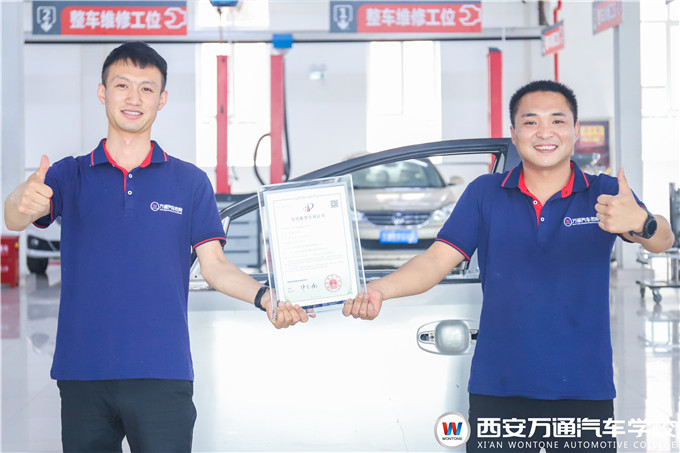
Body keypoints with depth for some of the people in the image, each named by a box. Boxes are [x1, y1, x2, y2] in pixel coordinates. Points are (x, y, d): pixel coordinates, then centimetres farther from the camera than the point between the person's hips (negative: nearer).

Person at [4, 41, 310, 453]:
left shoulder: (190, 181, 8)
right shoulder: (70, 176, 7)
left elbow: (213, 265, 3)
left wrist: (263, 296, -17)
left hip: (162, 373, -1)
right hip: (82, 372, 1)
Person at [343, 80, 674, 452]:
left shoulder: (605, 195, 0)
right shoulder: (485, 193, 5)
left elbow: (661, 240, -17)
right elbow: (437, 259, -1)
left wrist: (640, 223, -42)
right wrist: (379, 290, -21)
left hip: (585, 390, -1)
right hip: (497, 389, 1)